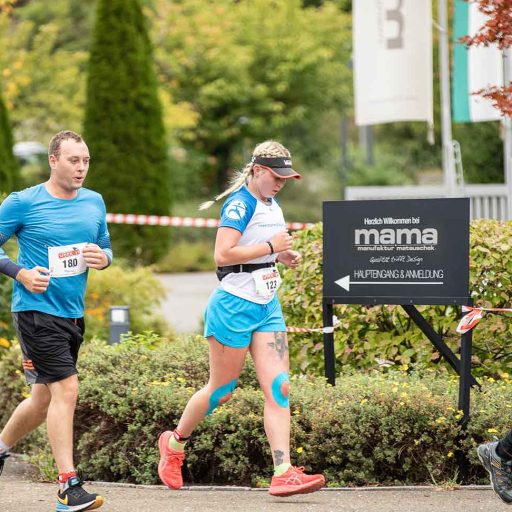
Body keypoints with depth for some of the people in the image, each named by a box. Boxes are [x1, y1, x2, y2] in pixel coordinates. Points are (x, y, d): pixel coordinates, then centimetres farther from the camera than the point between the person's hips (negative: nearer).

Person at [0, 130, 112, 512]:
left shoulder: (94, 203, 9)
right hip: (37, 309, -7)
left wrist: (102, 258, -3)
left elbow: (106, 248, 20)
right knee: (65, 388, -16)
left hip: (73, 314, 7)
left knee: (45, 399, 15)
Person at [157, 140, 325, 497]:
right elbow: (223, 254, -25)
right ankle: (174, 444, 29)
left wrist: (284, 256, 11)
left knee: (279, 388, -6)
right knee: (221, 390, 5)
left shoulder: (272, 206, 13)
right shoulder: (240, 204, -14)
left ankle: (283, 473, -12)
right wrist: (271, 247, -21)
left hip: (267, 307, 8)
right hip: (235, 306, -8)